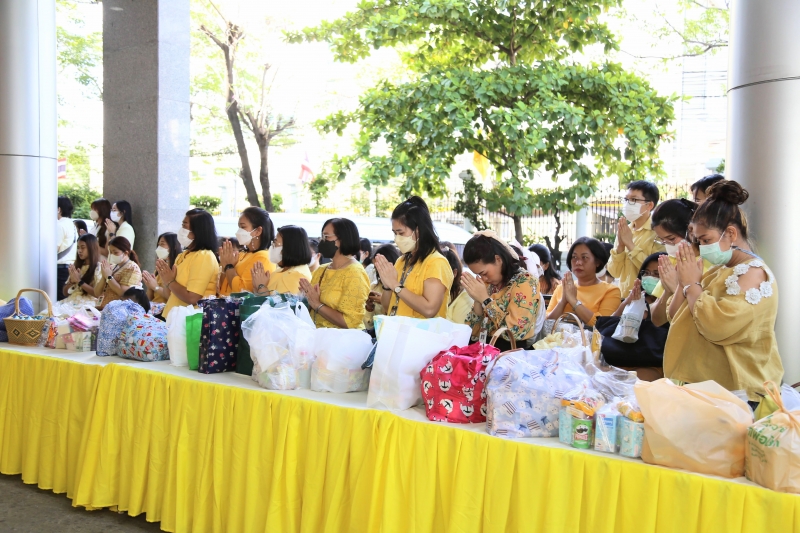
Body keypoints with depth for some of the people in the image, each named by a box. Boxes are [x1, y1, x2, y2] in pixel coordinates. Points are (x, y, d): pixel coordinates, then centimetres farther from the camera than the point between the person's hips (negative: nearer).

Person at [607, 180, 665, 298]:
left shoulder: (658, 232, -9)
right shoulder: (623, 231, 8)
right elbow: (614, 271, 4)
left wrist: (630, 244, -16)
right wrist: (620, 245, -10)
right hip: (624, 297, 5)